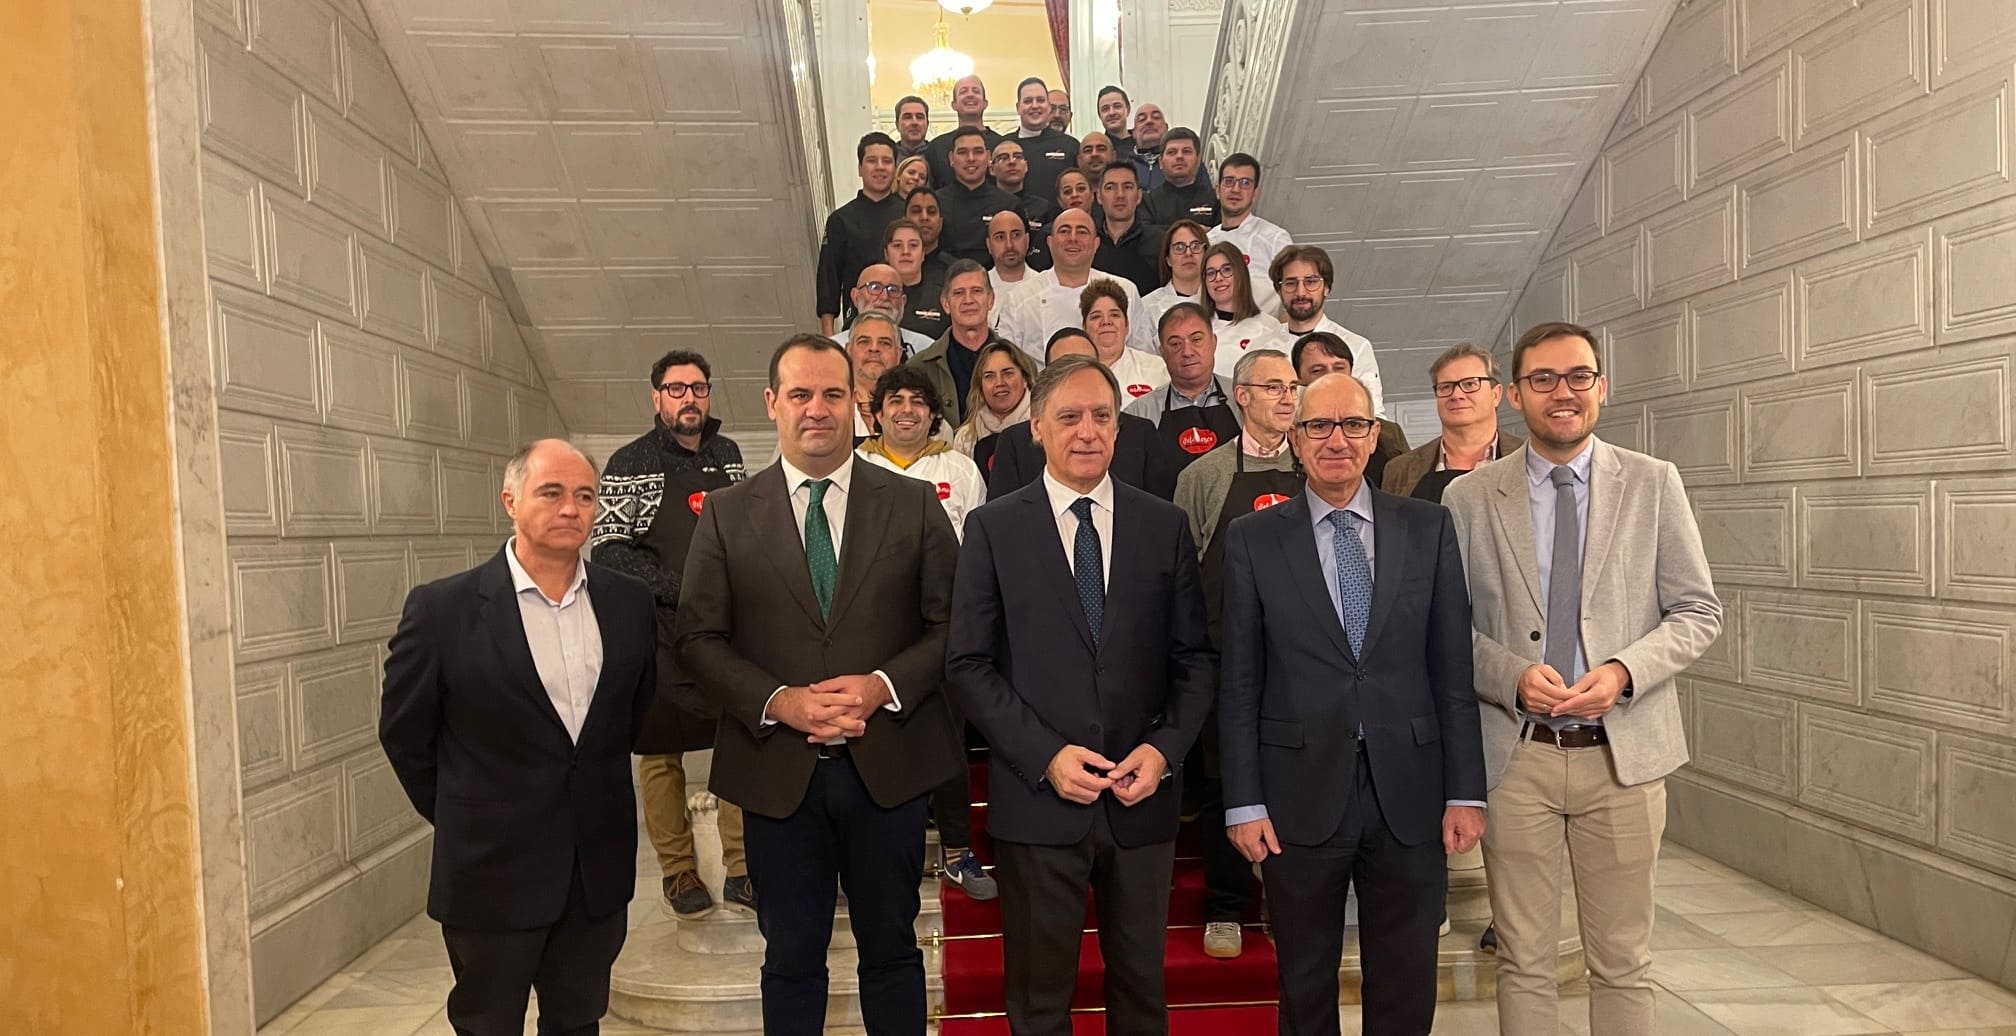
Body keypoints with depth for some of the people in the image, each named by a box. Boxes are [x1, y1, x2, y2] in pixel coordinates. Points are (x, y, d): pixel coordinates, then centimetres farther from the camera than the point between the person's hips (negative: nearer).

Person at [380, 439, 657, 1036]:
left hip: (600, 868, 3)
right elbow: (404, 735, -1)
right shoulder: (443, 610, -12)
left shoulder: (630, 602, -1)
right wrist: (462, 819, 5)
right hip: (493, 872, -3)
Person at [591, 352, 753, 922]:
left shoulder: (727, 455, 11)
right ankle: (678, 872, 18)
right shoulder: (629, 464, -3)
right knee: (661, 752, 5)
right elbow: (607, 549, -7)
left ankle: (740, 871, 15)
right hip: (658, 633, -4)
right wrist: (677, 589, -16)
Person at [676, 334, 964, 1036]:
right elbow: (699, 638, 0)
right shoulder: (726, 515, 2)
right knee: (791, 959, 15)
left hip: (889, 765, 0)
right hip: (777, 769, 0)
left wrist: (882, 686, -16)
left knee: (891, 950, 16)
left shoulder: (914, 503, 1)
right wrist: (778, 702, -15)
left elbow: (951, 624, 0)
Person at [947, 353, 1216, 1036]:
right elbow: (968, 664, -5)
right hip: (1037, 799, -1)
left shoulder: (1165, 526, 4)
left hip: (1142, 800, 2)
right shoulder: (993, 529, -2)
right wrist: (1046, 756, -14)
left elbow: (1194, 658, 5)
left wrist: (1164, 749, -9)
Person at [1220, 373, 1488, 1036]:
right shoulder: (1252, 540, 0)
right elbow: (1240, 684, -1)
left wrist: (1465, 791, 0)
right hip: (1300, 796, -1)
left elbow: (1452, 669, 3)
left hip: (1409, 797, 1)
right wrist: (1243, 803, -4)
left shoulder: (1429, 528, 4)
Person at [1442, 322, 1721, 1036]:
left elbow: (1699, 612, 4)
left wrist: (1624, 671, -13)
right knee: (1524, 962, 9)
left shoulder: (1653, 484, 2)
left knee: (1623, 964, 11)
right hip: (1514, 755, 0)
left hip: (1624, 752, 1)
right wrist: (1514, 676, -15)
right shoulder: (1468, 498, 1)